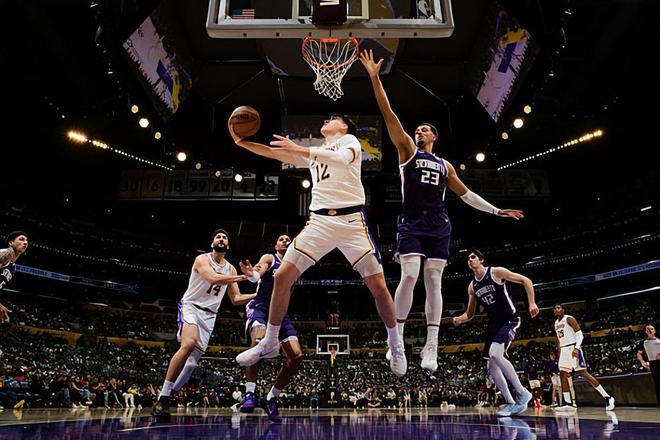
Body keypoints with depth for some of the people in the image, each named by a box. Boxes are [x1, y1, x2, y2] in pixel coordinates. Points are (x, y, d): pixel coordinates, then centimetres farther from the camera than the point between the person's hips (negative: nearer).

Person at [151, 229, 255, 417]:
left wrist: (257, 295, 3)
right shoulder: (202, 259, -6)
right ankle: (162, 397, -25)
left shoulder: (231, 269, 11)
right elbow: (213, 278, -27)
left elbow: (235, 299, 15)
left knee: (192, 361, 2)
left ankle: (168, 395, 17)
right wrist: (240, 277, -25)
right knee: (189, 344, -31)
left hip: (209, 315, 6)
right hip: (191, 306, -6)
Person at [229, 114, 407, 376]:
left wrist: (298, 150, -23)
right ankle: (269, 342, 11)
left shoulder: (349, 140, 9)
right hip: (320, 221, 5)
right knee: (282, 276, -6)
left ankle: (396, 344, 17)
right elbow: (275, 153, 21)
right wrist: (241, 142, 11)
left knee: (378, 286, -8)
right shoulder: (314, 152, 25)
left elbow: (343, 159, -16)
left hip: (351, 220, -5)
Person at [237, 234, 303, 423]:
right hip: (260, 307, -6)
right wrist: (251, 274, -43)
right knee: (259, 341, -36)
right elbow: (258, 274, -20)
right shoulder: (269, 258, 4)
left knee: (297, 356, -7)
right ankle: (249, 394, -26)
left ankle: (271, 399, 6)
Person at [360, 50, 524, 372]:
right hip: (411, 224, -3)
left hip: (438, 226, 3)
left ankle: (431, 347, 2)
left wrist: (496, 211, 22)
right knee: (409, 277, -16)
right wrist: (375, 78, -4)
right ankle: (397, 338, -4)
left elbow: (465, 193, 27)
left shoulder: (444, 165, 22)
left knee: (433, 282, -1)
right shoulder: (407, 150, 11)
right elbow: (389, 115, 3)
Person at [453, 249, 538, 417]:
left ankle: (522, 393, -13)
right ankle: (510, 403, 15)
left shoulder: (496, 272, -8)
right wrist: (459, 319, -6)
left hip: (510, 320, -7)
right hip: (493, 324, 7)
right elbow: (470, 314, 15)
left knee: (495, 354, -28)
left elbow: (526, 280, -6)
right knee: (492, 367, 3)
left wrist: (532, 303, -16)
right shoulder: (472, 286, 9)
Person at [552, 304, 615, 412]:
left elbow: (579, 334, -12)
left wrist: (576, 348, -25)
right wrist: (559, 354, 19)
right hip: (563, 350, 8)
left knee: (583, 373, -10)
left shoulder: (569, 318, -5)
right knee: (563, 374, 0)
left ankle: (607, 397, -2)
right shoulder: (556, 323, 18)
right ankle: (568, 404, 1)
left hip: (573, 348, -8)